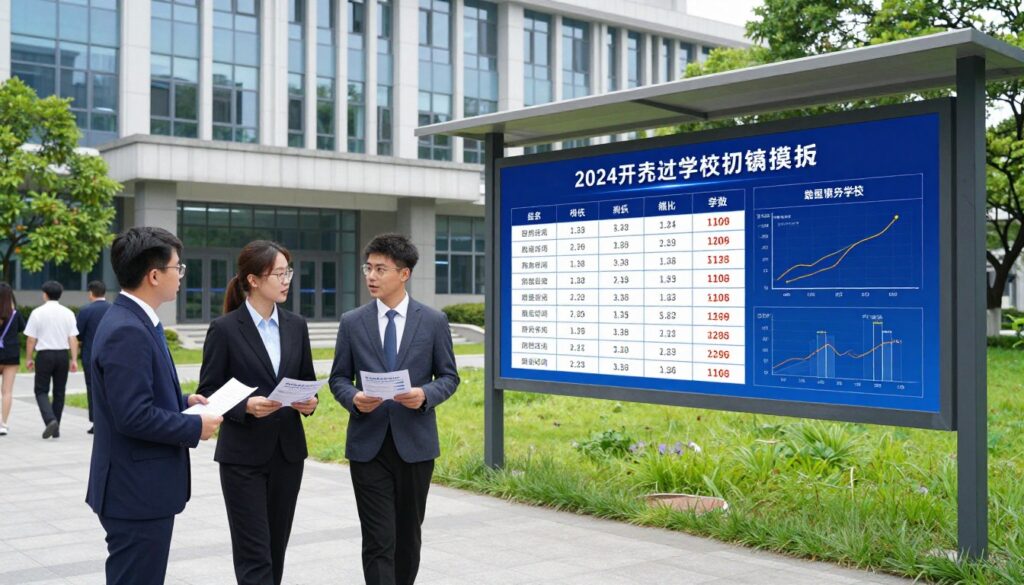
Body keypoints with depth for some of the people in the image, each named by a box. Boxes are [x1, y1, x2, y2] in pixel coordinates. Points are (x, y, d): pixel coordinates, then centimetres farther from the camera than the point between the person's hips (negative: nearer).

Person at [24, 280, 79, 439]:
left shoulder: (37, 312, -6)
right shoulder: (68, 313, 1)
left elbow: (31, 339, -4)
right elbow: (73, 338, -2)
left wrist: (28, 358, 6)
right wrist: (74, 359, 1)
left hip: (44, 354, -3)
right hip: (62, 354, 3)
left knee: (41, 391, 5)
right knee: (59, 392, 11)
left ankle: (50, 420, -19)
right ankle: (56, 429, 14)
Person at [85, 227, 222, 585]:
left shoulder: (134, 321, 10)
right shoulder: (127, 331, -22)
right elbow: (134, 416, -26)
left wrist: (183, 401, 8)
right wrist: (195, 427, -15)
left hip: (141, 487, 10)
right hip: (138, 492, -10)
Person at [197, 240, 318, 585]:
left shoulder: (296, 326, 7)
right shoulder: (224, 329, -8)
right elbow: (207, 392, -6)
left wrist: (309, 401, -7)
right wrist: (246, 406, -23)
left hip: (288, 451, 5)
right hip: (243, 455, -5)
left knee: (276, 548, 12)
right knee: (254, 554, -4)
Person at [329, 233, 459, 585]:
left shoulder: (434, 321, 1)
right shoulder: (352, 322, 3)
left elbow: (449, 376, 4)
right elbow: (338, 378, 7)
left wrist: (425, 395, -16)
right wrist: (354, 398, -15)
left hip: (415, 443, 1)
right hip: (368, 446, 0)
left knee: (408, 535, 13)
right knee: (378, 540, -4)